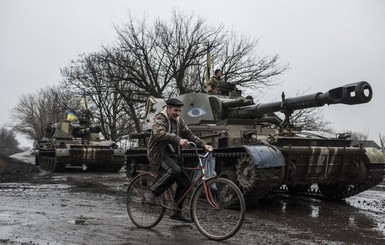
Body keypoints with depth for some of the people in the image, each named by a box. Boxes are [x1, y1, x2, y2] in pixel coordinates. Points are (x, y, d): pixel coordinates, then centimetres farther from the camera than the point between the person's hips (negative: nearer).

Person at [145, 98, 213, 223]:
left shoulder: (179, 121, 13)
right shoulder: (160, 118, -9)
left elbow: (189, 134, 10)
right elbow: (159, 133, -29)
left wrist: (203, 145, -5)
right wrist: (178, 139, -42)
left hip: (173, 155, 7)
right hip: (159, 153, -7)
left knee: (185, 183, 2)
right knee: (174, 170, -34)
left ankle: (176, 212, 16)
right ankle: (151, 192, -17)